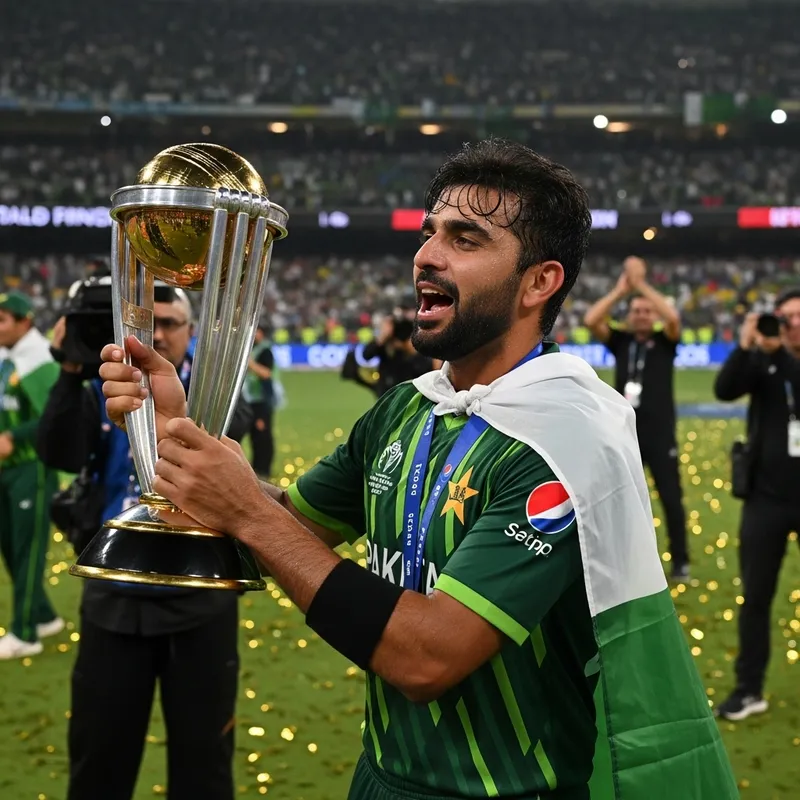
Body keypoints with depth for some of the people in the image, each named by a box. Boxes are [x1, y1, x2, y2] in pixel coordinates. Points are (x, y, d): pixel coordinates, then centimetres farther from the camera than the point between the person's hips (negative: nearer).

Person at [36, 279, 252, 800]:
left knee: (203, 758, 11)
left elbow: (227, 426, -24)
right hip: (115, 600, 2)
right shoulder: (101, 394, 3)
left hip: (199, 600, -1)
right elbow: (61, 456, -14)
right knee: (98, 757, 11)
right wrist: (72, 374, -26)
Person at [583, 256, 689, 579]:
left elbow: (673, 317, -19)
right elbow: (590, 321, -8)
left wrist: (641, 284, -16)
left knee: (671, 499, 1)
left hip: (660, 434, -2)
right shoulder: (620, 342, 7)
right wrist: (621, 289, -9)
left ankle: (680, 561, 11)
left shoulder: (665, 342, 3)